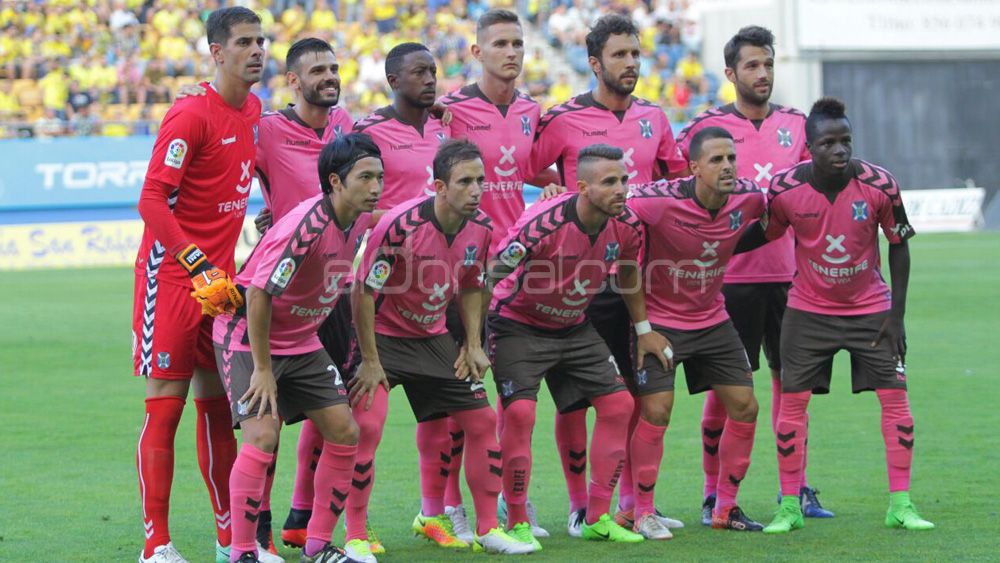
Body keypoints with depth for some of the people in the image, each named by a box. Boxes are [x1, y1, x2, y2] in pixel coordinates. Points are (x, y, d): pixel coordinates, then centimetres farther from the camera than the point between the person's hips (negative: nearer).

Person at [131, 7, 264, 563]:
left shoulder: (252, 110, 10)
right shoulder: (190, 116, -14)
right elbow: (152, 200, -18)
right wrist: (199, 266, -24)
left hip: (218, 277, 7)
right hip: (171, 276, -7)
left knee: (218, 406, 11)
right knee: (164, 407, -4)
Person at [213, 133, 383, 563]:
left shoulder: (360, 220, -4)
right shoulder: (307, 224, -28)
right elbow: (259, 293, -28)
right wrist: (263, 369, -24)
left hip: (301, 342, 8)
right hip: (248, 337, -8)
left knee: (345, 432, 3)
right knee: (262, 436, -21)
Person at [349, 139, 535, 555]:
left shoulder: (480, 228, -7)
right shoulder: (401, 225, -27)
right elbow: (363, 291, -21)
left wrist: (473, 345, 2)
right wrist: (370, 362, -20)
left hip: (433, 338, 6)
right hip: (382, 335, -6)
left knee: (482, 420, 3)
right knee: (367, 424, -22)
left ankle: (488, 528, 16)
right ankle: (355, 534, -10)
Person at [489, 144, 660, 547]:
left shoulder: (626, 226, -12)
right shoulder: (543, 223, -32)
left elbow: (629, 274, 10)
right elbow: (491, 276, -26)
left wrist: (643, 330, 16)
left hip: (574, 327, 6)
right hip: (519, 324, -6)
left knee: (618, 404, 0)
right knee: (520, 412, -21)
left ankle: (597, 518, 9)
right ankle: (516, 524, -6)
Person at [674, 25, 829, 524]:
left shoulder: (796, 124, 10)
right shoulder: (708, 126, -3)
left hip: (786, 273, 4)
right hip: (730, 274, -4)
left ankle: (795, 488, 17)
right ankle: (714, 494, 7)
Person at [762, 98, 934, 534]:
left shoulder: (880, 184, -17)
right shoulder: (784, 189, -17)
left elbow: (899, 246, -5)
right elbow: (763, 237, 1)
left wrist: (896, 313, -6)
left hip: (871, 308, 0)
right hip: (808, 310, 0)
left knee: (895, 396, -6)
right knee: (792, 400, -4)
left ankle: (900, 504, 2)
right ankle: (790, 505, 6)